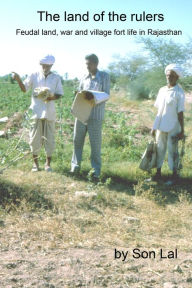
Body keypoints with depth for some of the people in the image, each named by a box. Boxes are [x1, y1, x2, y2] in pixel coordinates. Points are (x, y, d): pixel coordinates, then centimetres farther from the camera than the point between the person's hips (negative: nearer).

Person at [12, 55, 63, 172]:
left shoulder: (56, 78, 4)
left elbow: (60, 94, 6)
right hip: (36, 112, 0)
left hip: (49, 113, 0)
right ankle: (35, 163, 17)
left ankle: (48, 163, 17)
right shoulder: (34, 76, 2)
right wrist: (18, 80, -20)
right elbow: (24, 89, -1)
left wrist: (52, 97, -16)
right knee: (35, 138, 4)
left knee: (49, 138, 5)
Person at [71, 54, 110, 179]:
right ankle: (76, 165, 18)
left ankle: (96, 170, 8)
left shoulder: (104, 76, 1)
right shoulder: (85, 77, 12)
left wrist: (94, 98, -21)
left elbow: (106, 95, -4)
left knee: (95, 143, -1)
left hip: (96, 115, -4)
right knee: (77, 140, 7)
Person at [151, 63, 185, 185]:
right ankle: (158, 173, 24)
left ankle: (174, 175, 15)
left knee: (172, 151, 3)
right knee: (160, 149, 12)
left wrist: (182, 131, -8)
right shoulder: (162, 90, 8)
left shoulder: (179, 93, -9)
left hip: (173, 129, -6)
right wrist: (155, 127, 14)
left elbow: (180, 113, -9)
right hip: (161, 127, 6)